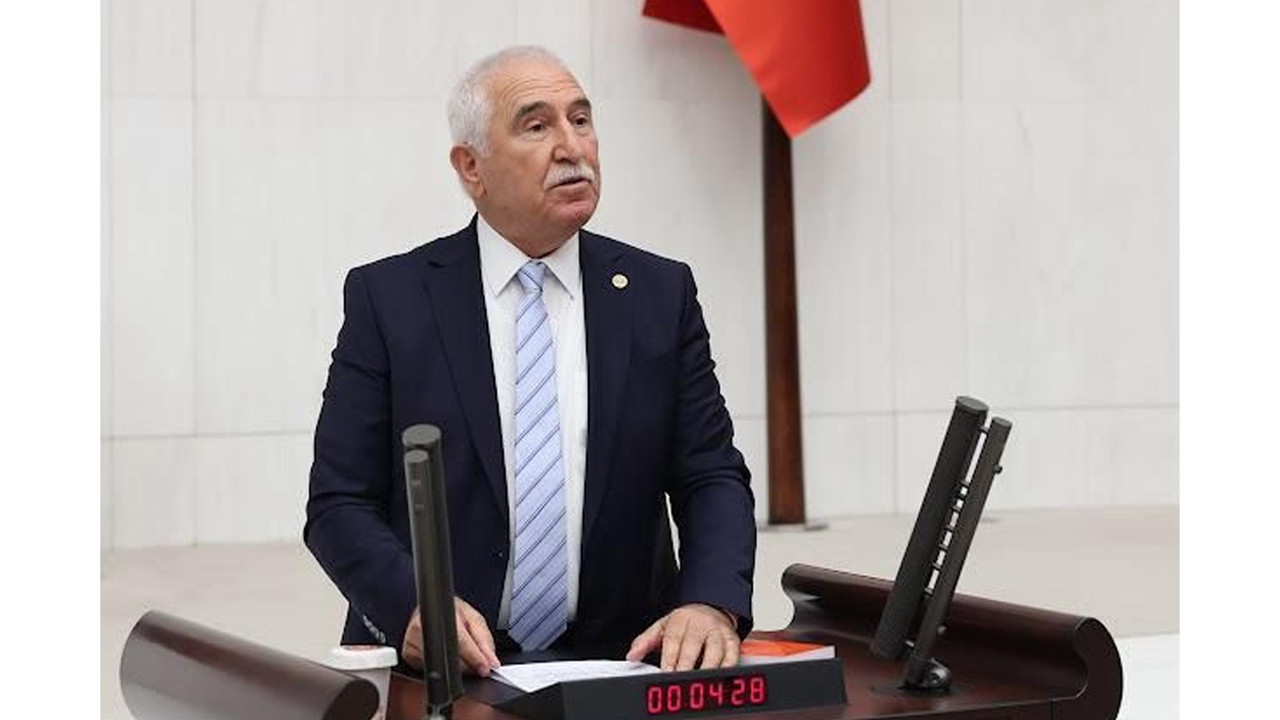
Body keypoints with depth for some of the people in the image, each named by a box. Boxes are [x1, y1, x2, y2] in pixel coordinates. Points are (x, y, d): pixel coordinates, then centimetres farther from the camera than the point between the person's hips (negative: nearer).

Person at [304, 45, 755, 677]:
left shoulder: (661, 294, 8)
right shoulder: (387, 298, 3)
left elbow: (713, 478, 5)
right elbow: (338, 503, 0)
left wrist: (712, 604, -15)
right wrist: (416, 604, -20)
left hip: (616, 669, 2)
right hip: (438, 676, -1)